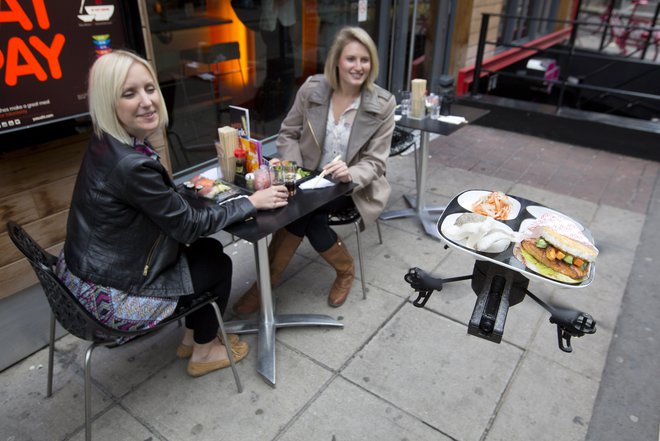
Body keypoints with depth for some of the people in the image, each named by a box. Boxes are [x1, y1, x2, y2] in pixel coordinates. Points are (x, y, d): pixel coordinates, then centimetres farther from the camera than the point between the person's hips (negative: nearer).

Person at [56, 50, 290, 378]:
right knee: (218, 264, 7)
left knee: (209, 248, 16)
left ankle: (191, 337, 34)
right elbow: (188, 224, -20)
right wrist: (251, 202, -13)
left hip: (91, 272, 8)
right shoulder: (130, 164, -31)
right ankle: (203, 353, 29)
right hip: (111, 296, -8)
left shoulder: (106, 144, -2)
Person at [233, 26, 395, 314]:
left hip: (353, 187, -2)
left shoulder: (382, 104, -11)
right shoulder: (311, 89, -6)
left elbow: (375, 162, -11)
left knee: (301, 211, -26)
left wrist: (350, 174, -33)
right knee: (304, 215, -28)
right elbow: (288, 133, 3)